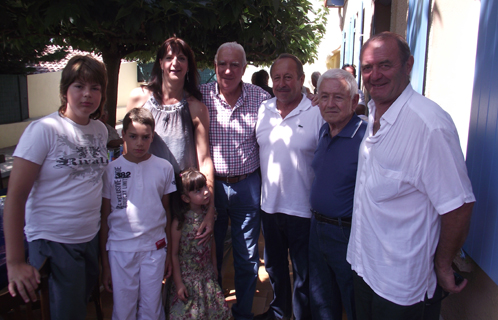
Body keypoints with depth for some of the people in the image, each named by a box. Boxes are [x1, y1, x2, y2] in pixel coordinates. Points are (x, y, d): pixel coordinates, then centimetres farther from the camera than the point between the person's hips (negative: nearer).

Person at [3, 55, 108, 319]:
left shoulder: (101, 130, 4)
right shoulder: (43, 130, -14)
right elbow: (15, 196, -14)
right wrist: (14, 261, -15)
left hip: (91, 238, 6)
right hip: (53, 244, -5)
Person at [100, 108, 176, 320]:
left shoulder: (164, 168, -1)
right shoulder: (111, 170, -3)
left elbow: (168, 212, 6)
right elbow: (105, 218, 2)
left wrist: (169, 253, 7)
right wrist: (105, 264, 3)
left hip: (155, 248, 1)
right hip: (120, 249, 0)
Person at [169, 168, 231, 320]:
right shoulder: (180, 221, -18)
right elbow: (174, 254, -13)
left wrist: (214, 268, 13)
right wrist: (178, 283, -12)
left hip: (208, 275, 5)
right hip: (187, 278, -5)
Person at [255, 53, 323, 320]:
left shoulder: (316, 113, -12)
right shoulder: (263, 110, 4)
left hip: (303, 209, -5)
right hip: (269, 205, 5)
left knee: (304, 273, 13)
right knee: (274, 265, 24)